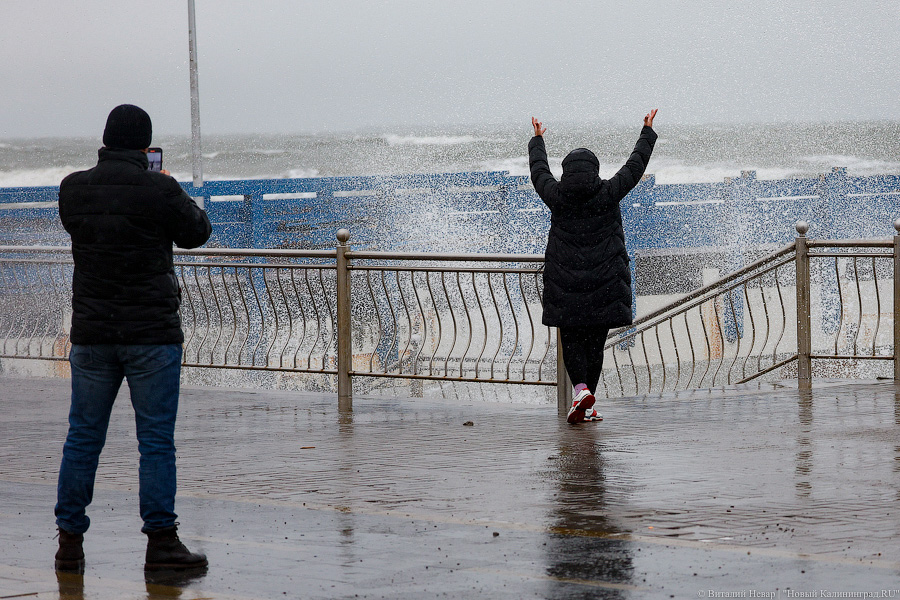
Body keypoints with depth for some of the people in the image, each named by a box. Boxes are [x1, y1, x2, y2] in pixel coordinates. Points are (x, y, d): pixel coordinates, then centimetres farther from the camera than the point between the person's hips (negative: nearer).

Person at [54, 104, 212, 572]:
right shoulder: (160, 191, -12)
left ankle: (69, 540, 13)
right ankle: (161, 542, 1)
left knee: (83, 437, 10)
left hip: (91, 335, 4)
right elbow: (196, 233, 4)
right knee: (156, 440, 2)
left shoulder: (73, 189, -1)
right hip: (152, 333, -4)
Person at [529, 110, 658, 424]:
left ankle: (581, 388, -18)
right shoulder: (608, 194, -5)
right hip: (604, 280, 0)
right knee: (595, 341, 7)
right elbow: (635, 165, 7)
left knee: (571, 338, 7)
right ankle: (587, 406, 7)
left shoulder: (557, 196, -3)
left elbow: (539, 171, 16)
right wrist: (647, 133, 22)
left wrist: (537, 139, 34)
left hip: (564, 282, 0)